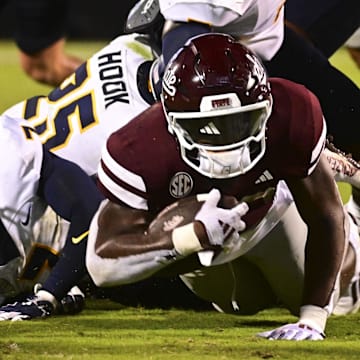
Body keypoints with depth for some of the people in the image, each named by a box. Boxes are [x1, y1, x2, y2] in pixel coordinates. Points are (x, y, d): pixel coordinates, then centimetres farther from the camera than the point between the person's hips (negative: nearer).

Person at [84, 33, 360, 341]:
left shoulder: (293, 116, -41)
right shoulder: (139, 152, -45)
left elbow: (326, 220, -28)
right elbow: (102, 266, -44)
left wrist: (311, 321, -34)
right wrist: (192, 238, -59)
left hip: (266, 208, 1)